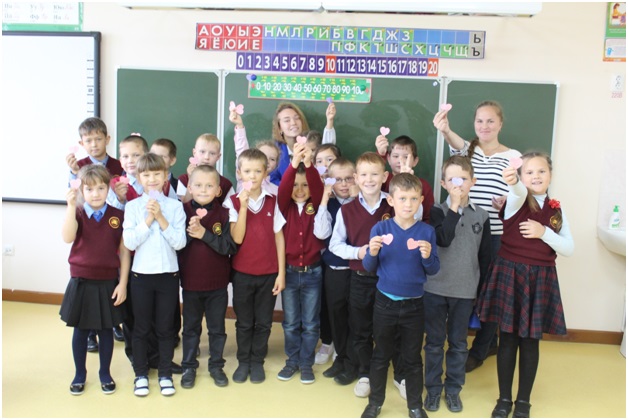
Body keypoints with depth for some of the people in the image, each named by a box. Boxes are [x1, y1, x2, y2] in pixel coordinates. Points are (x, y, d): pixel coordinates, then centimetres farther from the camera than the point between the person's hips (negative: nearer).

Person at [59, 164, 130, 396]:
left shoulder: (118, 216, -5)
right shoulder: (78, 214, -4)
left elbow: (124, 252, -2)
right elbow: (68, 237, -25)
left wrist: (122, 283, -5)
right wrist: (71, 205, -32)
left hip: (108, 283, 0)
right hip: (81, 283, 0)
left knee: (106, 330, 11)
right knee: (80, 330, 12)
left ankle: (105, 374, 29)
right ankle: (79, 374, 30)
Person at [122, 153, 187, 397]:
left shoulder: (175, 206, -2)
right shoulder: (132, 206, -1)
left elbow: (179, 242, -10)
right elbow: (129, 242, -10)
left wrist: (161, 218, -17)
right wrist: (148, 219, -16)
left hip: (168, 274, 0)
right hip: (141, 274, 0)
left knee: (165, 327, 10)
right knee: (141, 328, 11)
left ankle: (165, 374, 24)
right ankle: (141, 374, 26)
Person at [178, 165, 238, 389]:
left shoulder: (223, 214, -8)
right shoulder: (182, 211, -7)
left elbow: (230, 247, -16)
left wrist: (204, 234, -23)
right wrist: (189, 231, -27)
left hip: (217, 284, 0)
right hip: (190, 282, 0)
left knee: (217, 328, 14)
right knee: (190, 327, 15)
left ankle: (216, 366, 30)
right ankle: (189, 367, 30)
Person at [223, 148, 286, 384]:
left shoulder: (273, 202, -1)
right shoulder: (233, 202, -4)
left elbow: (279, 238, 1)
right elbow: (237, 238, -14)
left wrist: (281, 273, -2)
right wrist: (243, 206, -21)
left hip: (268, 273, 1)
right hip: (242, 272, -1)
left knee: (263, 322, 11)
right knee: (244, 322, 12)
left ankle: (257, 362, 27)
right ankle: (243, 362, 28)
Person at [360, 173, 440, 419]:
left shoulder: (427, 231, -7)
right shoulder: (380, 229, -8)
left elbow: (433, 271, -2)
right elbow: (369, 268, -3)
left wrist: (427, 257, -22)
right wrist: (372, 253, -23)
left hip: (414, 305, 0)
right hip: (385, 303, 0)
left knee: (413, 358, 14)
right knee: (381, 356, 15)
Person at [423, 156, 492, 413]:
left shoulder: (481, 216, 1)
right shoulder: (438, 211, -4)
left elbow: (485, 256, 6)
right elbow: (442, 240, -23)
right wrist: (454, 207, -21)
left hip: (465, 291, 1)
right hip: (435, 288, -1)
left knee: (458, 343, 13)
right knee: (434, 342, 10)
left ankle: (453, 389, 28)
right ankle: (433, 388, 24)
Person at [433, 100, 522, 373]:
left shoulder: (513, 157, 1)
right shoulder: (467, 150, 4)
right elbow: (457, 145, -21)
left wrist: (507, 204, -18)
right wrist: (446, 130, -44)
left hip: (496, 235, -2)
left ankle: (479, 351, 22)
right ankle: (490, 342, 31)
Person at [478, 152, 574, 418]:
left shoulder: (556, 210, 6)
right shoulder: (515, 201, -4)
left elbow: (569, 249, 1)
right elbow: (519, 192, -31)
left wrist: (544, 232, -14)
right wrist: (512, 182, -54)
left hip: (540, 279, 3)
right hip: (510, 274, -2)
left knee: (531, 341, 9)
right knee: (508, 338, 5)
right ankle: (504, 399, 21)